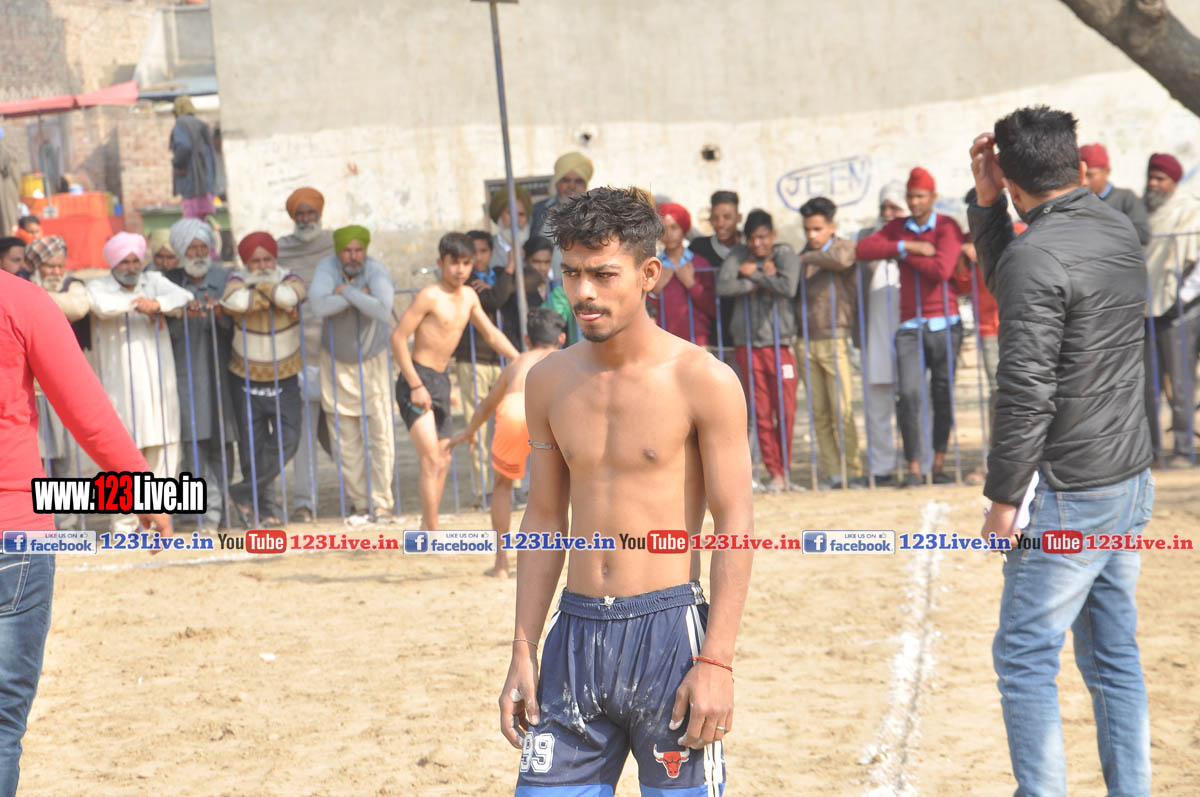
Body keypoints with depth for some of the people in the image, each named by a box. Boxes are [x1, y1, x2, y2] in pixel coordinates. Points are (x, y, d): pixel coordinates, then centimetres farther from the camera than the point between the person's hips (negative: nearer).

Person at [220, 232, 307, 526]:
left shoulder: (288, 279, -5)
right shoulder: (238, 279, -7)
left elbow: (292, 295, -31)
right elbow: (233, 300, -32)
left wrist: (261, 287, -19)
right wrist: (272, 296, -23)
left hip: (285, 378, 1)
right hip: (247, 378, -1)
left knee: (287, 441, -7)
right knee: (253, 445, 2)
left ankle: (245, 492, 8)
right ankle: (266, 506, 16)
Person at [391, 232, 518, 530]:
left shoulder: (469, 297, 9)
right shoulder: (430, 296, -14)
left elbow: (491, 334, 21)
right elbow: (398, 337, -16)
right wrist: (415, 385, -19)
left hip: (441, 380, 8)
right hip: (418, 381, -8)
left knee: (442, 461, 12)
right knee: (431, 459, -15)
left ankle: (426, 529, 22)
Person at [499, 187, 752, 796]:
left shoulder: (702, 381, -7)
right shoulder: (549, 381, 8)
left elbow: (735, 525, -7)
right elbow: (545, 519, 14)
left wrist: (716, 661, -13)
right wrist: (523, 654, 9)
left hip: (668, 631, -4)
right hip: (577, 630, 4)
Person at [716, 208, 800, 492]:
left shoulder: (785, 254, 4)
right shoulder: (738, 255, 7)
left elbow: (788, 287, -15)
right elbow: (723, 286, -10)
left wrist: (752, 274, -7)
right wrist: (763, 279, -8)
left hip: (780, 342, -1)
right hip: (748, 343, 1)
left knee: (785, 410, -4)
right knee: (761, 412, 0)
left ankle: (784, 467, 10)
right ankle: (774, 472, 5)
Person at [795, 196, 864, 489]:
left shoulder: (844, 246, 1)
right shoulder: (804, 256, 17)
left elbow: (841, 260, -23)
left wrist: (807, 258, -12)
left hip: (834, 340, -5)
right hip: (807, 341, 5)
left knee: (842, 410, -9)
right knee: (819, 413, 1)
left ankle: (852, 472, -4)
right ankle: (832, 473, 4)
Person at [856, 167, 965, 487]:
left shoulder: (947, 227, 0)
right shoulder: (897, 228, 13)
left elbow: (941, 269, -15)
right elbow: (864, 249, -2)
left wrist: (903, 255, -4)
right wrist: (907, 246, -8)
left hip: (944, 324, -2)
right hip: (910, 325, 2)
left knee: (943, 394, 0)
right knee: (910, 394, -10)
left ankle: (939, 463, 10)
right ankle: (914, 467, -8)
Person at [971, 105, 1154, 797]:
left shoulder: (1038, 254, -17)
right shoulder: (1119, 229, 9)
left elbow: (1027, 392, -20)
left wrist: (1004, 498, -13)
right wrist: (986, 203, 13)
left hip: (1071, 495, -8)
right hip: (1131, 481, 8)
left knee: (1025, 660, -1)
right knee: (1114, 656, 13)